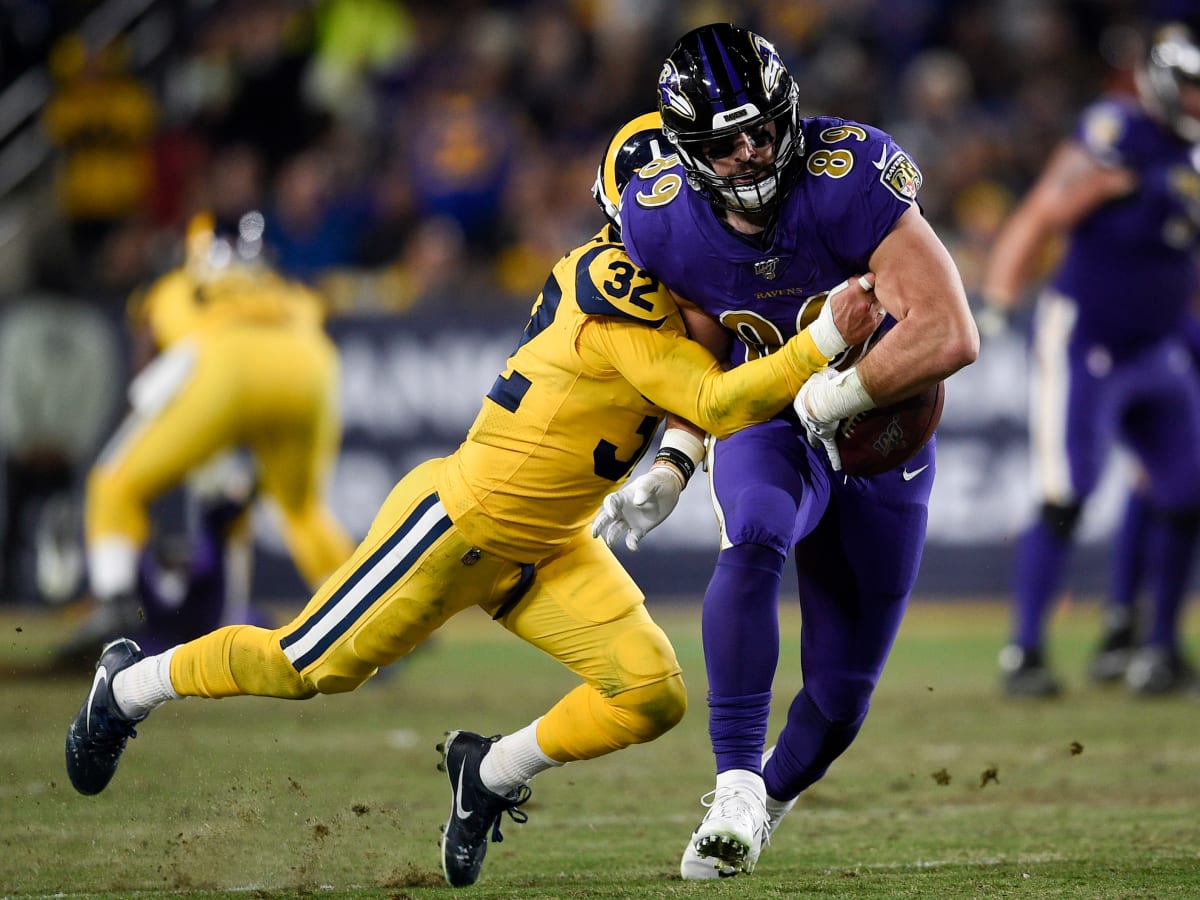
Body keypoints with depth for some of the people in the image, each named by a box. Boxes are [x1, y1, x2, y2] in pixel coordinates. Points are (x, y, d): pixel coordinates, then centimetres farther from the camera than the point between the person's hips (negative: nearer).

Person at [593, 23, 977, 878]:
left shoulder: (850, 180, -31)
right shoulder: (663, 224, -17)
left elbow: (949, 336, -36)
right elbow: (708, 366, 2)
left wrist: (822, 399, -27)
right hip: (769, 426, 1)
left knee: (840, 694, 4)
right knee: (756, 537, -36)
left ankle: (773, 793, 38)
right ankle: (737, 785, -33)